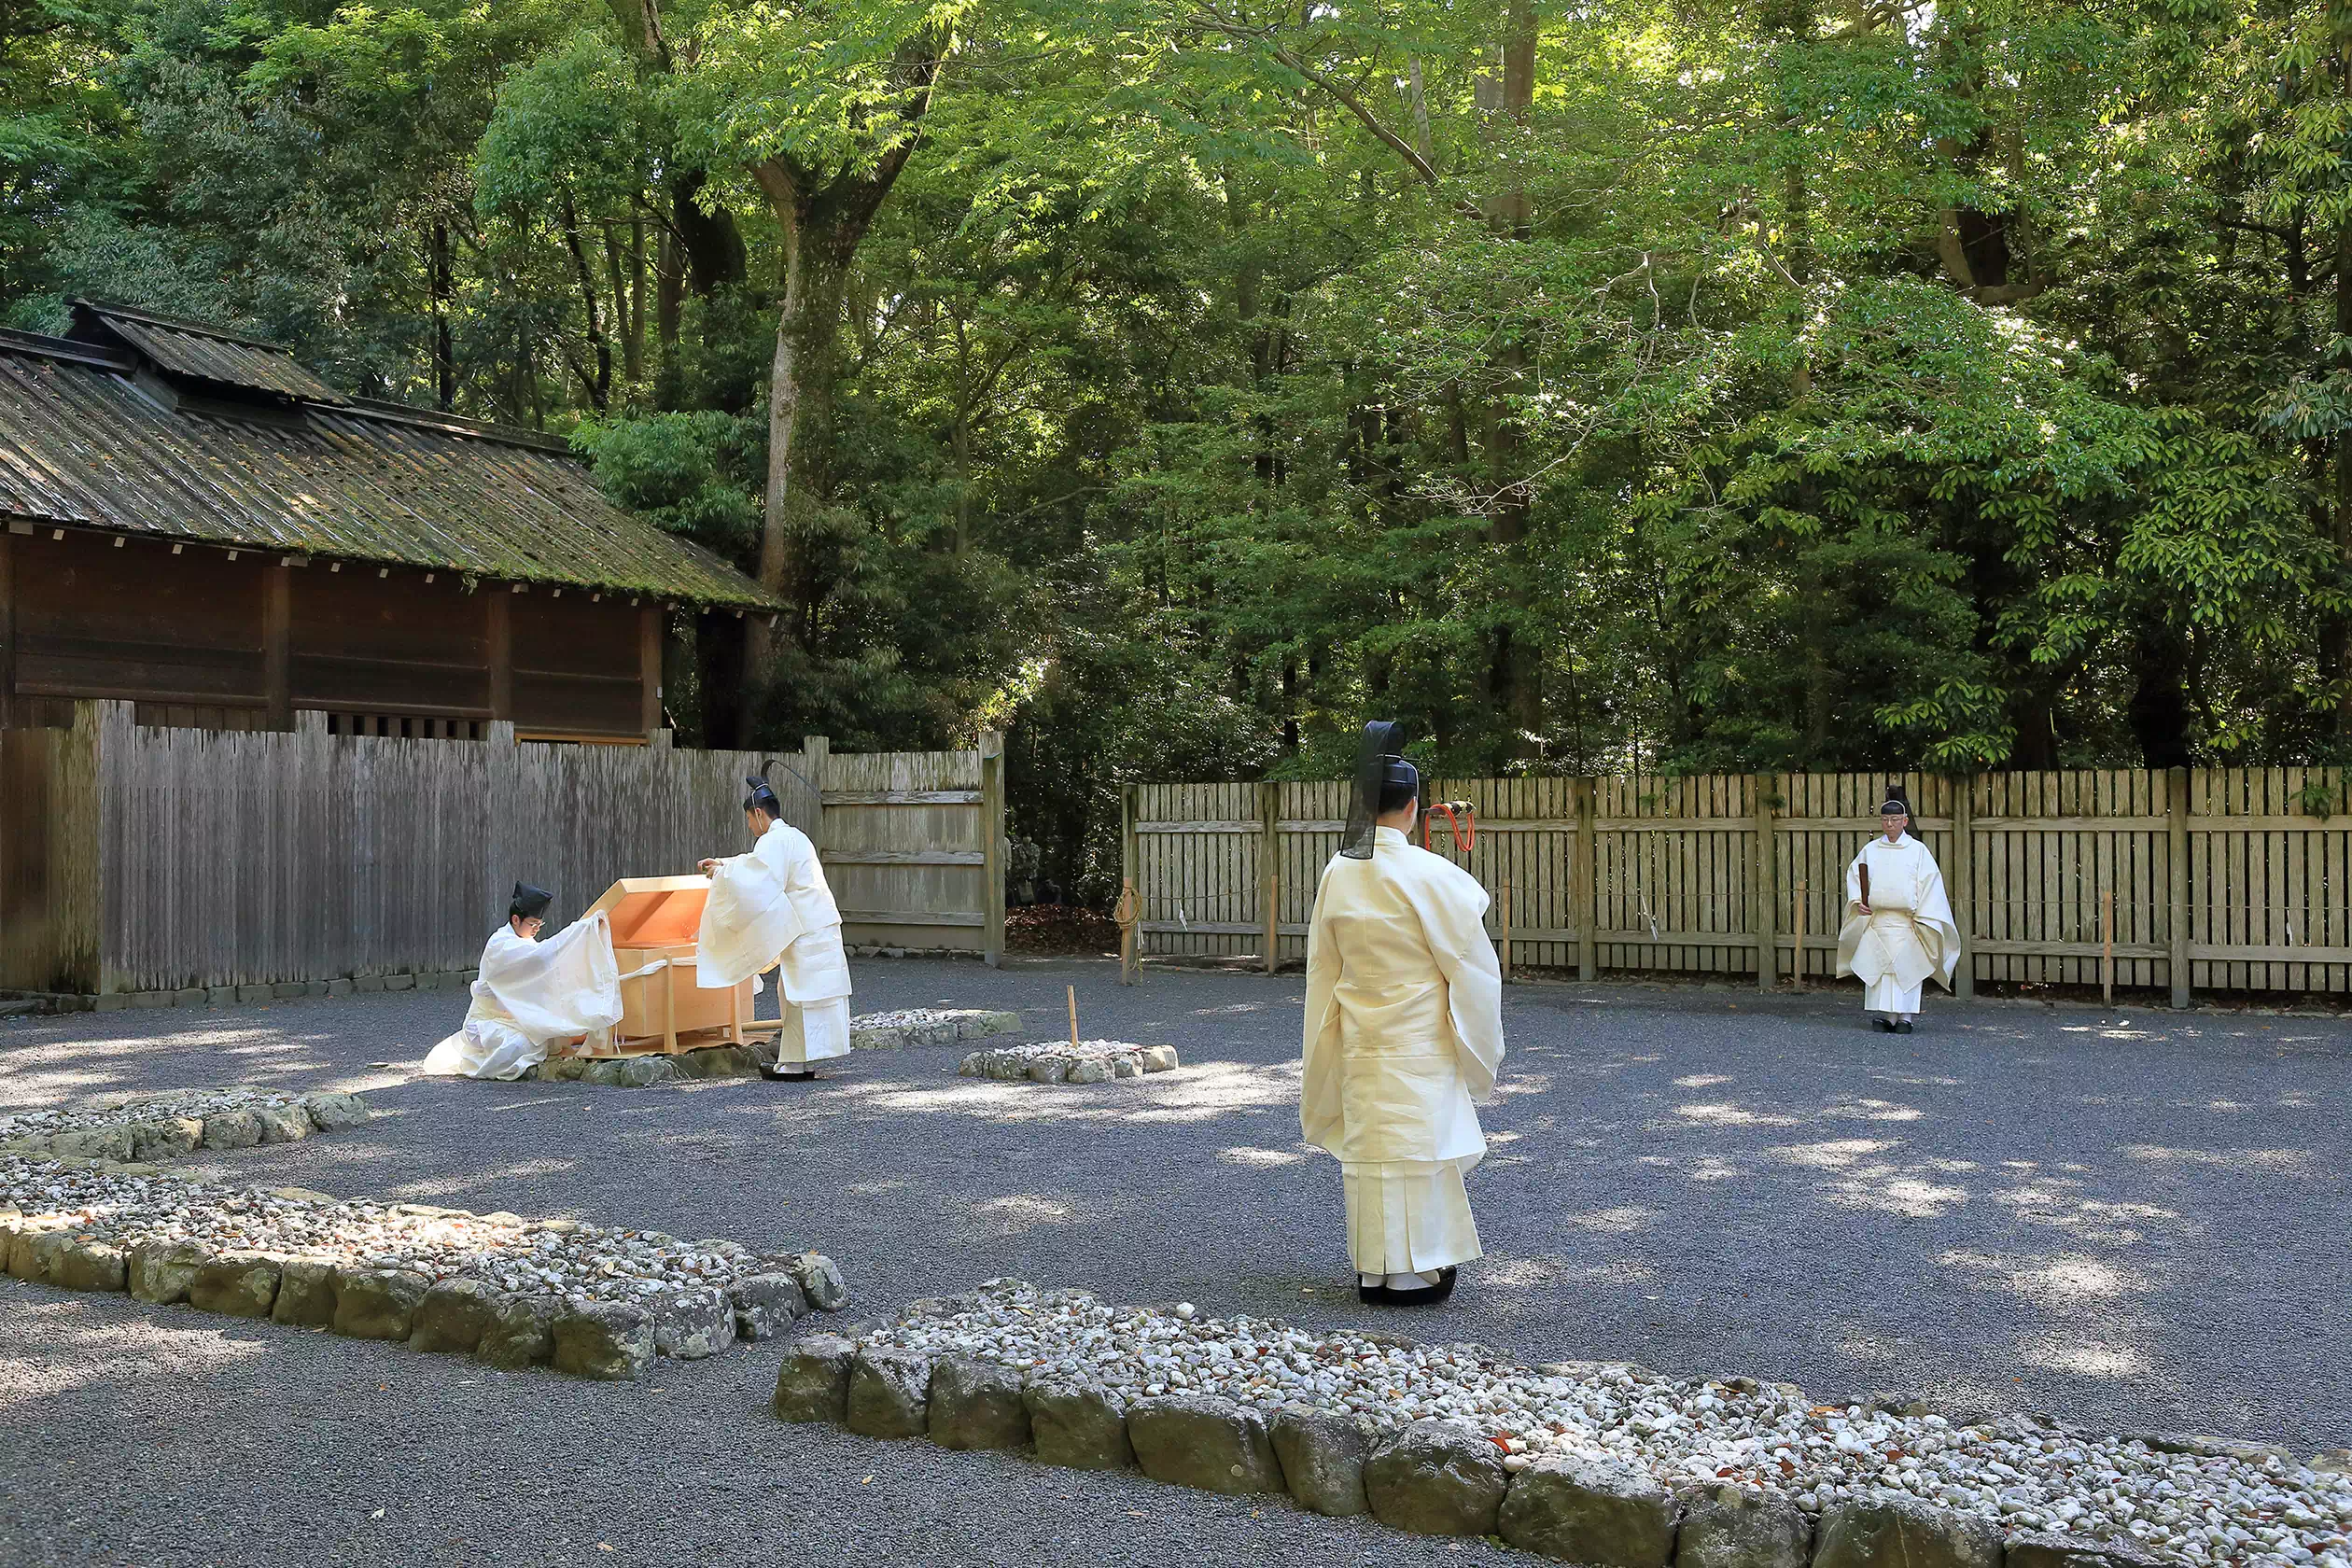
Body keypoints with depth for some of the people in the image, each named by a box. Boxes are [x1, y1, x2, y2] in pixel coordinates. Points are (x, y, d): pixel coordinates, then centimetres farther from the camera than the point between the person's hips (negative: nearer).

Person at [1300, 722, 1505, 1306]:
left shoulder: (1337, 874, -1)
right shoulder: (1429, 875, -16)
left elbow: (1324, 967, 8)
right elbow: (1471, 962, -8)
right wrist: (1479, 1045, 7)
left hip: (1359, 1038, 5)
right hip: (1419, 1040, -5)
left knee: (1367, 1144, 11)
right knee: (1418, 1146, 3)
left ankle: (1373, 1270, 19)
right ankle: (1416, 1272, 9)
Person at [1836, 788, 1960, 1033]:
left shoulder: (1918, 850, 5)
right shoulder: (1870, 850, 12)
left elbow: (1929, 883, 2)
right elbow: (1853, 875, 13)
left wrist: (1923, 918, -6)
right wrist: (1858, 901, -5)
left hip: (1907, 921, -2)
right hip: (1876, 919, 2)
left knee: (1905, 966, -8)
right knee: (1877, 965, -3)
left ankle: (1904, 1016, -8)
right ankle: (1880, 1014, 0)